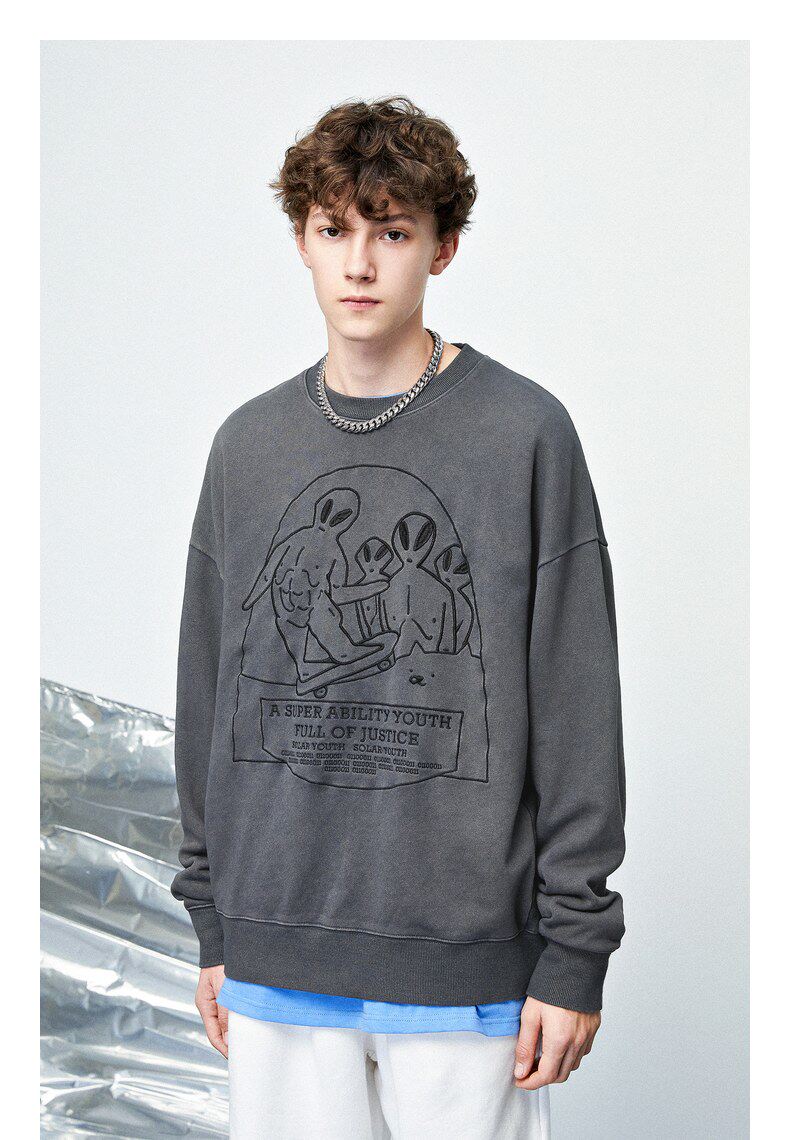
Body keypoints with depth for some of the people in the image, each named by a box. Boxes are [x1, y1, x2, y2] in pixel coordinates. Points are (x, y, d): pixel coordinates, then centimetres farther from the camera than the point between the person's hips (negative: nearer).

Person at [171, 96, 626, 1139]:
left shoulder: (524, 434, -5)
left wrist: (575, 948, -6)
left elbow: (577, 708, -5)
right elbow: (208, 692, 12)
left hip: (465, 959, -3)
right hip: (275, 959, 4)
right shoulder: (248, 445, 7)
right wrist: (212, 923, 12)